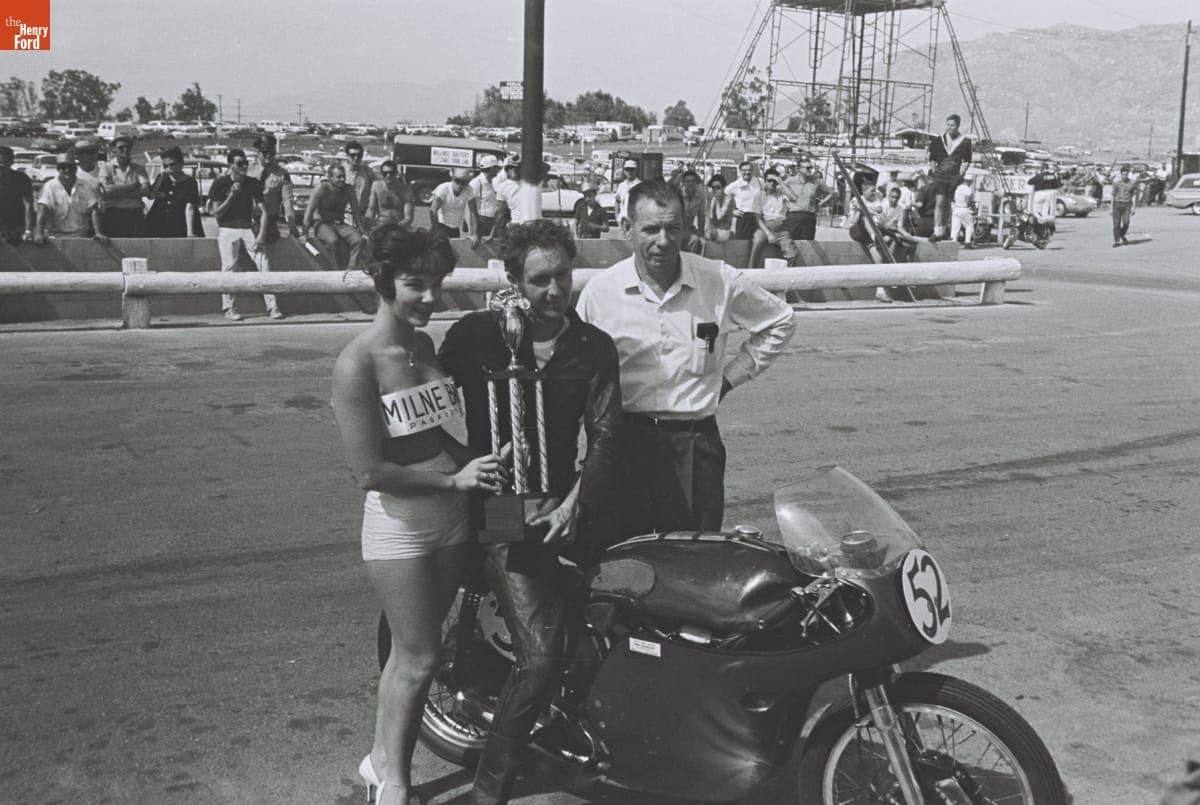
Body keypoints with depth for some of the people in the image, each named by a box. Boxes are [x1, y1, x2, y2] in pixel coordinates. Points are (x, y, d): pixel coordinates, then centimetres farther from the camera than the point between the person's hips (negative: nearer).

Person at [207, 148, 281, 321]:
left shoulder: (253, 183, 6)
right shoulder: (220, 183, -1)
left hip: (248, 228, 2)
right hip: (227, 229, -2)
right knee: (229, 266, -12)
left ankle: (272, 306, -9)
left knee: (264, 263, -10)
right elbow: (217, 214, -3)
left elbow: (263, 211, 4)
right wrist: (232, 195, -14)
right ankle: (229, 308, -5)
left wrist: (261, 235, -7)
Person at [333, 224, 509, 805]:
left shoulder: (425, 345, 5)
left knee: (411, 651, 17)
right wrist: (455, 479, -16)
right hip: (399, 527, -7)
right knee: (419, 657, 2)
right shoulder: (358, 363, -18)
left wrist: (475, 460, -1)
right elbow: (370, 471, -20)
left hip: (451, 519, 7)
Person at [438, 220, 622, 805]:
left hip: (565, 501, 5)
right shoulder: (475, 334, 0)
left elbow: (604, 433, -1)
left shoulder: (594, 348, 6)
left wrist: (576, 500, -13)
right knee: (541, 656, -16)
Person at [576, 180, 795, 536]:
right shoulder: (600, 291, -2)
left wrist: (730, 376, 8)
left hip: (697, 443, 1)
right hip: (626, 440, 0)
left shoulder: (720, 282, -1)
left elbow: (779, 322, 15)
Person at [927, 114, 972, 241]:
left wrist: (960, 174, -4)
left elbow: (967, 161, 4)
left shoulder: (965, 141, 3)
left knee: (948, 204, 6)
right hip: (940, 174, 0)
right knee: (939, 202, -12)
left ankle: (945, 229, 21)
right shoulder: (939, 140, 7)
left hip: (955, 177, 0)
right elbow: (932, 158, 15)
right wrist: (933, 171, 7)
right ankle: (937, 232, -16)